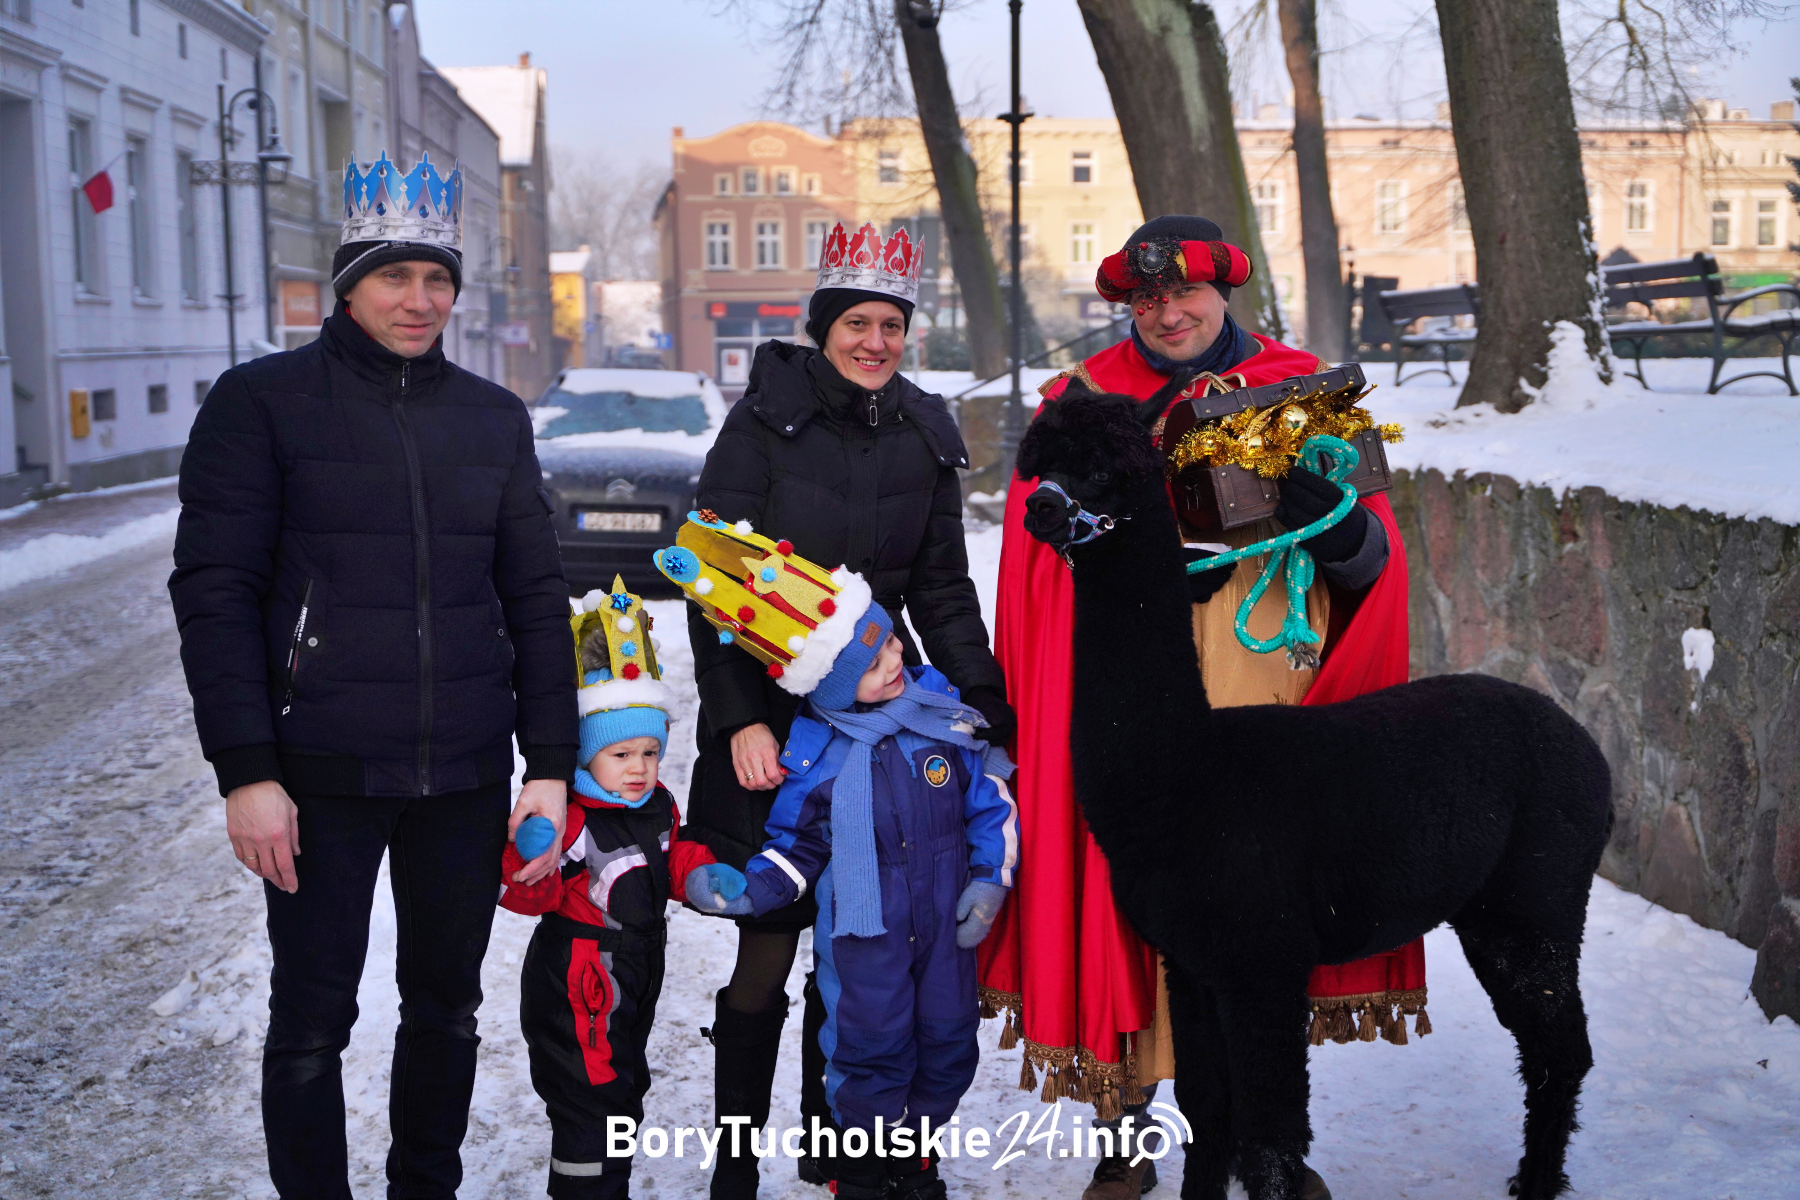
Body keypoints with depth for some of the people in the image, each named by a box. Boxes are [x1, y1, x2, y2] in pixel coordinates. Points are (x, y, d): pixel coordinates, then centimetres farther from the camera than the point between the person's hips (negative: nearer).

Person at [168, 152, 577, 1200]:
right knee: (313, 1020, 5)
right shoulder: (262, 400, -2)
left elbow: (537, 599, 9)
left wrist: (550, 766, 2)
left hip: (466, 777, 4)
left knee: (448, 1004, 14)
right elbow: (213, 590, -6)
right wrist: (246, 770, -13)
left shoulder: (495, 419, 9)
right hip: (320, 776, -3)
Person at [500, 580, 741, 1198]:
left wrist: (699, 874, 0)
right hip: (580, 982, -9)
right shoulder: (568, 821, -24)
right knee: (590, 1099, -1)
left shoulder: (658, 807, 2)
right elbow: (521, 887, -30)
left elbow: (670, 858, 19)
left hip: (638, 970, 9)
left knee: (624, 1089, 22)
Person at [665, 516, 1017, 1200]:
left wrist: (990, 880, -3)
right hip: (861, 931, -3)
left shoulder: (942, 708, -4)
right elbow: (795, 843, 1)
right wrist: (753, 892, -15)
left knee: (948, 1045, 11)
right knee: (871, 1050, 3)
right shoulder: (813, 751, -10)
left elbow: (991, 801, 4)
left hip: (944, 920, 3)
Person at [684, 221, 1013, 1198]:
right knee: (766, 954, -1)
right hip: (770, 720, -4)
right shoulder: (765, 422, -4)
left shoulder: (924, 438, 10)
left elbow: (942, 590, 16)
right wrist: (739, 717, -16)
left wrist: (986, 702, 6)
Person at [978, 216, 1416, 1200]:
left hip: (1268, 697, 1)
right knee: (1132, 905, -2)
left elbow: (1374, 559, 5)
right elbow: (1049, 556, -1)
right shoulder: (1088, 399, 8)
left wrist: (1336, 520, -17)